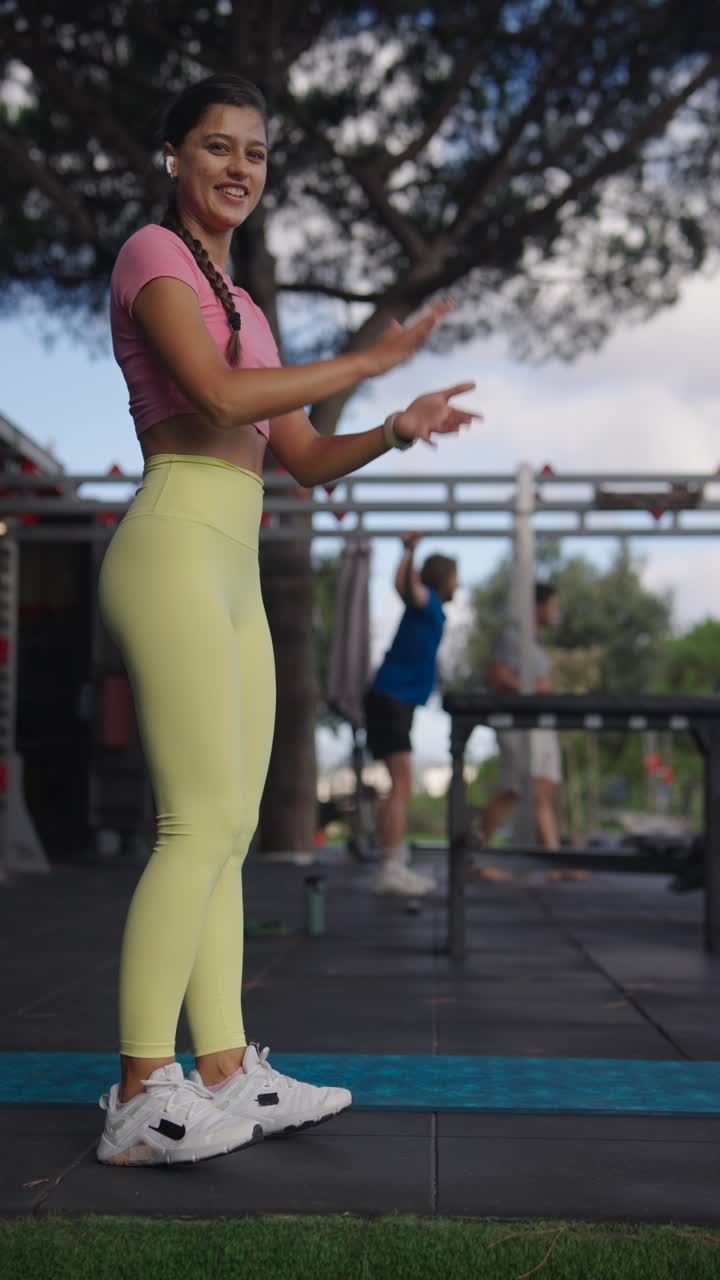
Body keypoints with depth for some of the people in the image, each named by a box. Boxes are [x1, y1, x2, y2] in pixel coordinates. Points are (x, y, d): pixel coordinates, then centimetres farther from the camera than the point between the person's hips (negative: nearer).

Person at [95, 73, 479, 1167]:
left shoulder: (242, 303, 25)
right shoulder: (154, 254, 0)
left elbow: (308, 460, 22)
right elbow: (218, 395, -18)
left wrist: (399, 431, 5)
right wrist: (368, 360, -11)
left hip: (233, 569, 9)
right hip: (175, 545, -9)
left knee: (229, 829, 5)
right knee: (202, 821, -14)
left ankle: (224, 1073, 9)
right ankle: (141, 1100, -10)